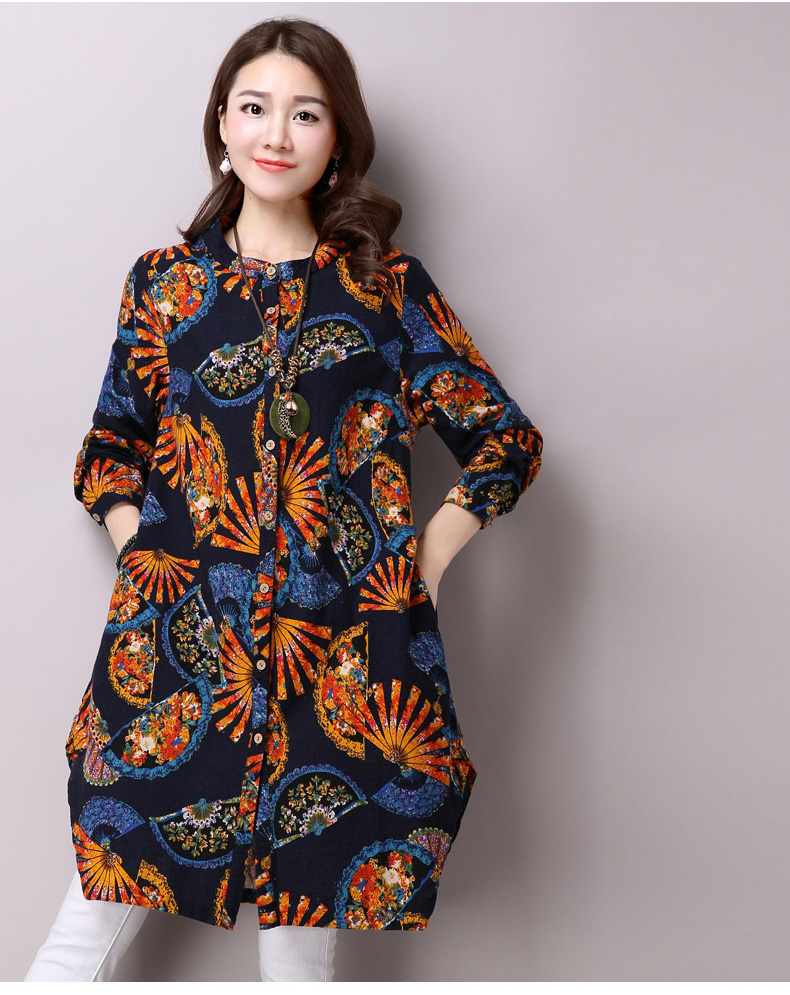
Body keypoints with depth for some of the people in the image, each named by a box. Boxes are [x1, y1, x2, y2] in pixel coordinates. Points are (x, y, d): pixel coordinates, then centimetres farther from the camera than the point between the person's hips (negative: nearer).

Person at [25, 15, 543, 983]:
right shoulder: (166, 281, 12)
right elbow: (111, 450, 18)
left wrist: (428, 556, -1)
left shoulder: (389, 286, 9)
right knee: (92, 924, 0)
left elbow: (506, 438, 11)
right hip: (182, 644, 1)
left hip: (347, 654, 0)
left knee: (304, 935, 5)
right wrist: (148, 552, 1)